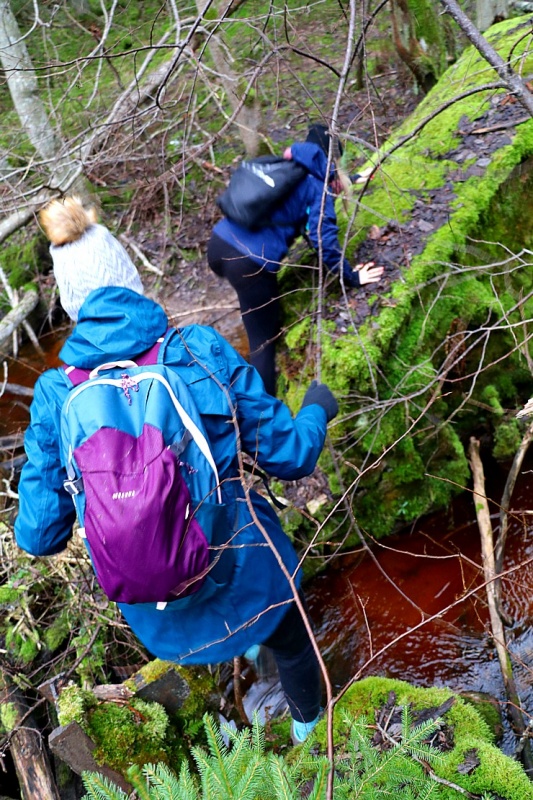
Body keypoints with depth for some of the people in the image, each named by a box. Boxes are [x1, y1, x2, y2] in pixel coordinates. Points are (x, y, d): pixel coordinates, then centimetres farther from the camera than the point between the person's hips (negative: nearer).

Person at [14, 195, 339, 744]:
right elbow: (288, 455, -12)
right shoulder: (202, 352, -19)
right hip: (237, 573, -2)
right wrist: (316, 410, 10)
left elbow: (40, 534, -9)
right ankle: (307, 719, 62)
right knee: (288, 636, 34)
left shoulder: (56, 395, -15)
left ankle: (245, 646, 71)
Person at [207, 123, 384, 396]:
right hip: (249, 263, -6)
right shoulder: (318, 187, 2)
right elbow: (323, 237, -10)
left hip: (219, 244, 7)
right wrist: (349, 277, -2)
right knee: (264, 343, 3)